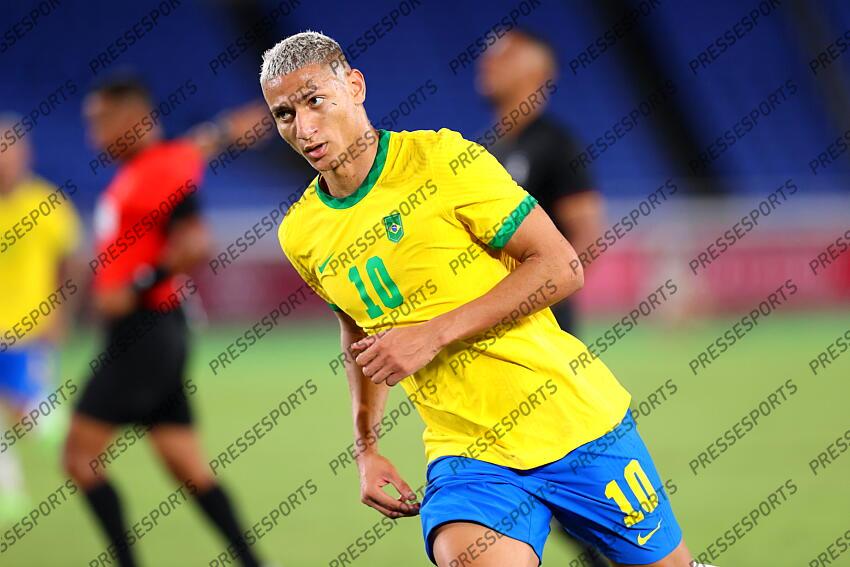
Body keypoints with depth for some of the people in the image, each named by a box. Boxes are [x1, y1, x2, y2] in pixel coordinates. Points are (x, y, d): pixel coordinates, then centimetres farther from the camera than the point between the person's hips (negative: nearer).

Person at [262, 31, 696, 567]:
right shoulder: (301, 236, 5)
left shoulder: (441, 158, -10)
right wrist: (366, 447, 13)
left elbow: (560, 268, -13)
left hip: (574, 418, -2)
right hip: (464, 452, 2)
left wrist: (434, 335, -18)